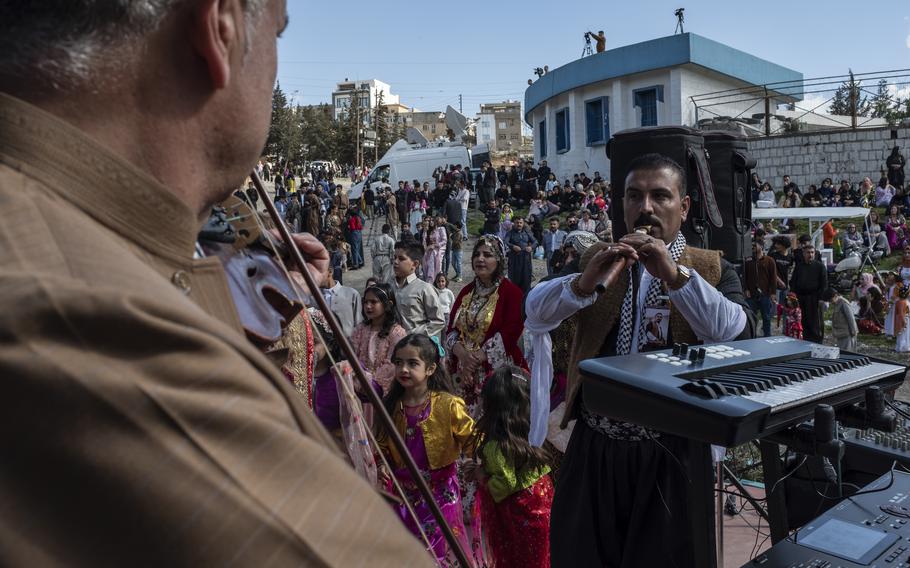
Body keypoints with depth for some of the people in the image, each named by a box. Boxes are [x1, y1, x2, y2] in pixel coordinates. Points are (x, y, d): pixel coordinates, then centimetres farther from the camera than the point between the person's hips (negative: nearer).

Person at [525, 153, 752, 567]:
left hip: (669, 452, -1)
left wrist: (675, 275, -25)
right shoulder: (597, 259, 6)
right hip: (593, 447, 2)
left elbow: (738, 333, -15)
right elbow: (536, 312, -7)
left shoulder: (711, 268, 2)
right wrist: (585, 282, -25)